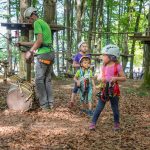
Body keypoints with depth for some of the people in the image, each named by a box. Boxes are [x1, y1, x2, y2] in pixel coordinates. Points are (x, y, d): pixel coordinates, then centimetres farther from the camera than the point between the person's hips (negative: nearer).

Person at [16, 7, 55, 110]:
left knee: (39, 80, -5)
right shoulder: (45, 24, 25)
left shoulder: (37, 23, -4)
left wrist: (30, 52, -13)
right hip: (50, 53, 9)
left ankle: (44, 105, -5)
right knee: (47, 79, 12)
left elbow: (39, 40, -15)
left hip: (43, 54, -9)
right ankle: (50, 103, 12)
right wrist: (23, 44, 27)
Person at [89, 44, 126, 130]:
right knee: (99, 107, 3)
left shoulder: (117, 66, -10)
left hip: (114, 90, -3)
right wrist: (101, 78, -14)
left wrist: (116, 78, -24)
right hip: (104, 89, 3)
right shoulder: (104, 66, 4)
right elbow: (99, 76, 10)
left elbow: (124, 78, -7)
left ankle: (117, 123, 28)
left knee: (115, 108, 10)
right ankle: (93, 123, 9)